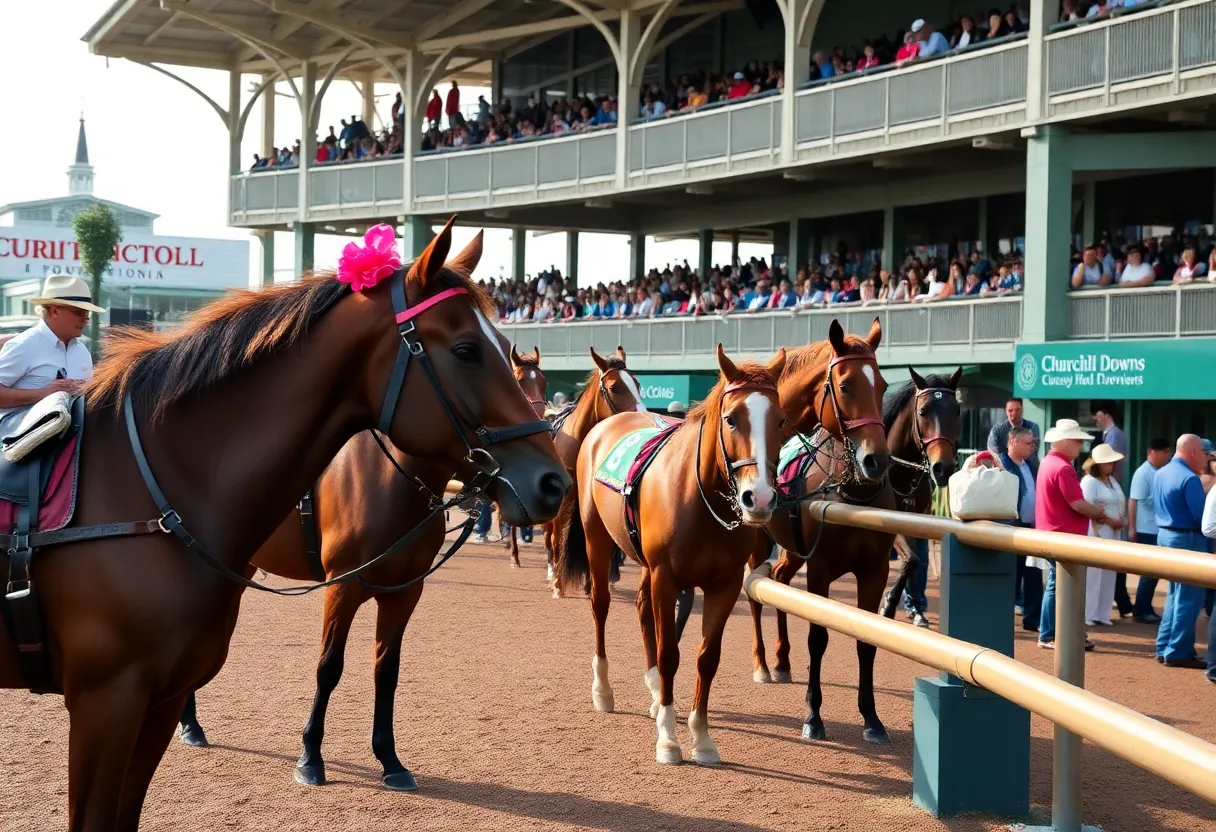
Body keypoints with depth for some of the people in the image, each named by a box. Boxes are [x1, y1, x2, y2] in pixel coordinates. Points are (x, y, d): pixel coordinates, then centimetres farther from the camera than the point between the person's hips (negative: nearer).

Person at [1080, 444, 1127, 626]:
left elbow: (1120, 504, 20)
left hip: (1113, 533, 9)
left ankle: (1101, 614, 15)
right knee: (1092, 575, -7)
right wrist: (1110, 521, -18)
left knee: (1108, 575, 9)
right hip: (1097, 532, -9)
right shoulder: (1089, 482, -10)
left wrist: (1123, 521, 2)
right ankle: (1087, 615, -2)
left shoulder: (1112, 481, 17)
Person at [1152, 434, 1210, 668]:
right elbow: (1201, 515, -21)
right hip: (1187, 539, -9)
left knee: (1176, 593, 19)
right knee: (1189, 598, -1)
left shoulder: (1160, 473, 9)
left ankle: (1165, 647, 21)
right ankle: (1178, 652, 0)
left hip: (1165, 534, 9)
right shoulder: (1189, 478, -19)